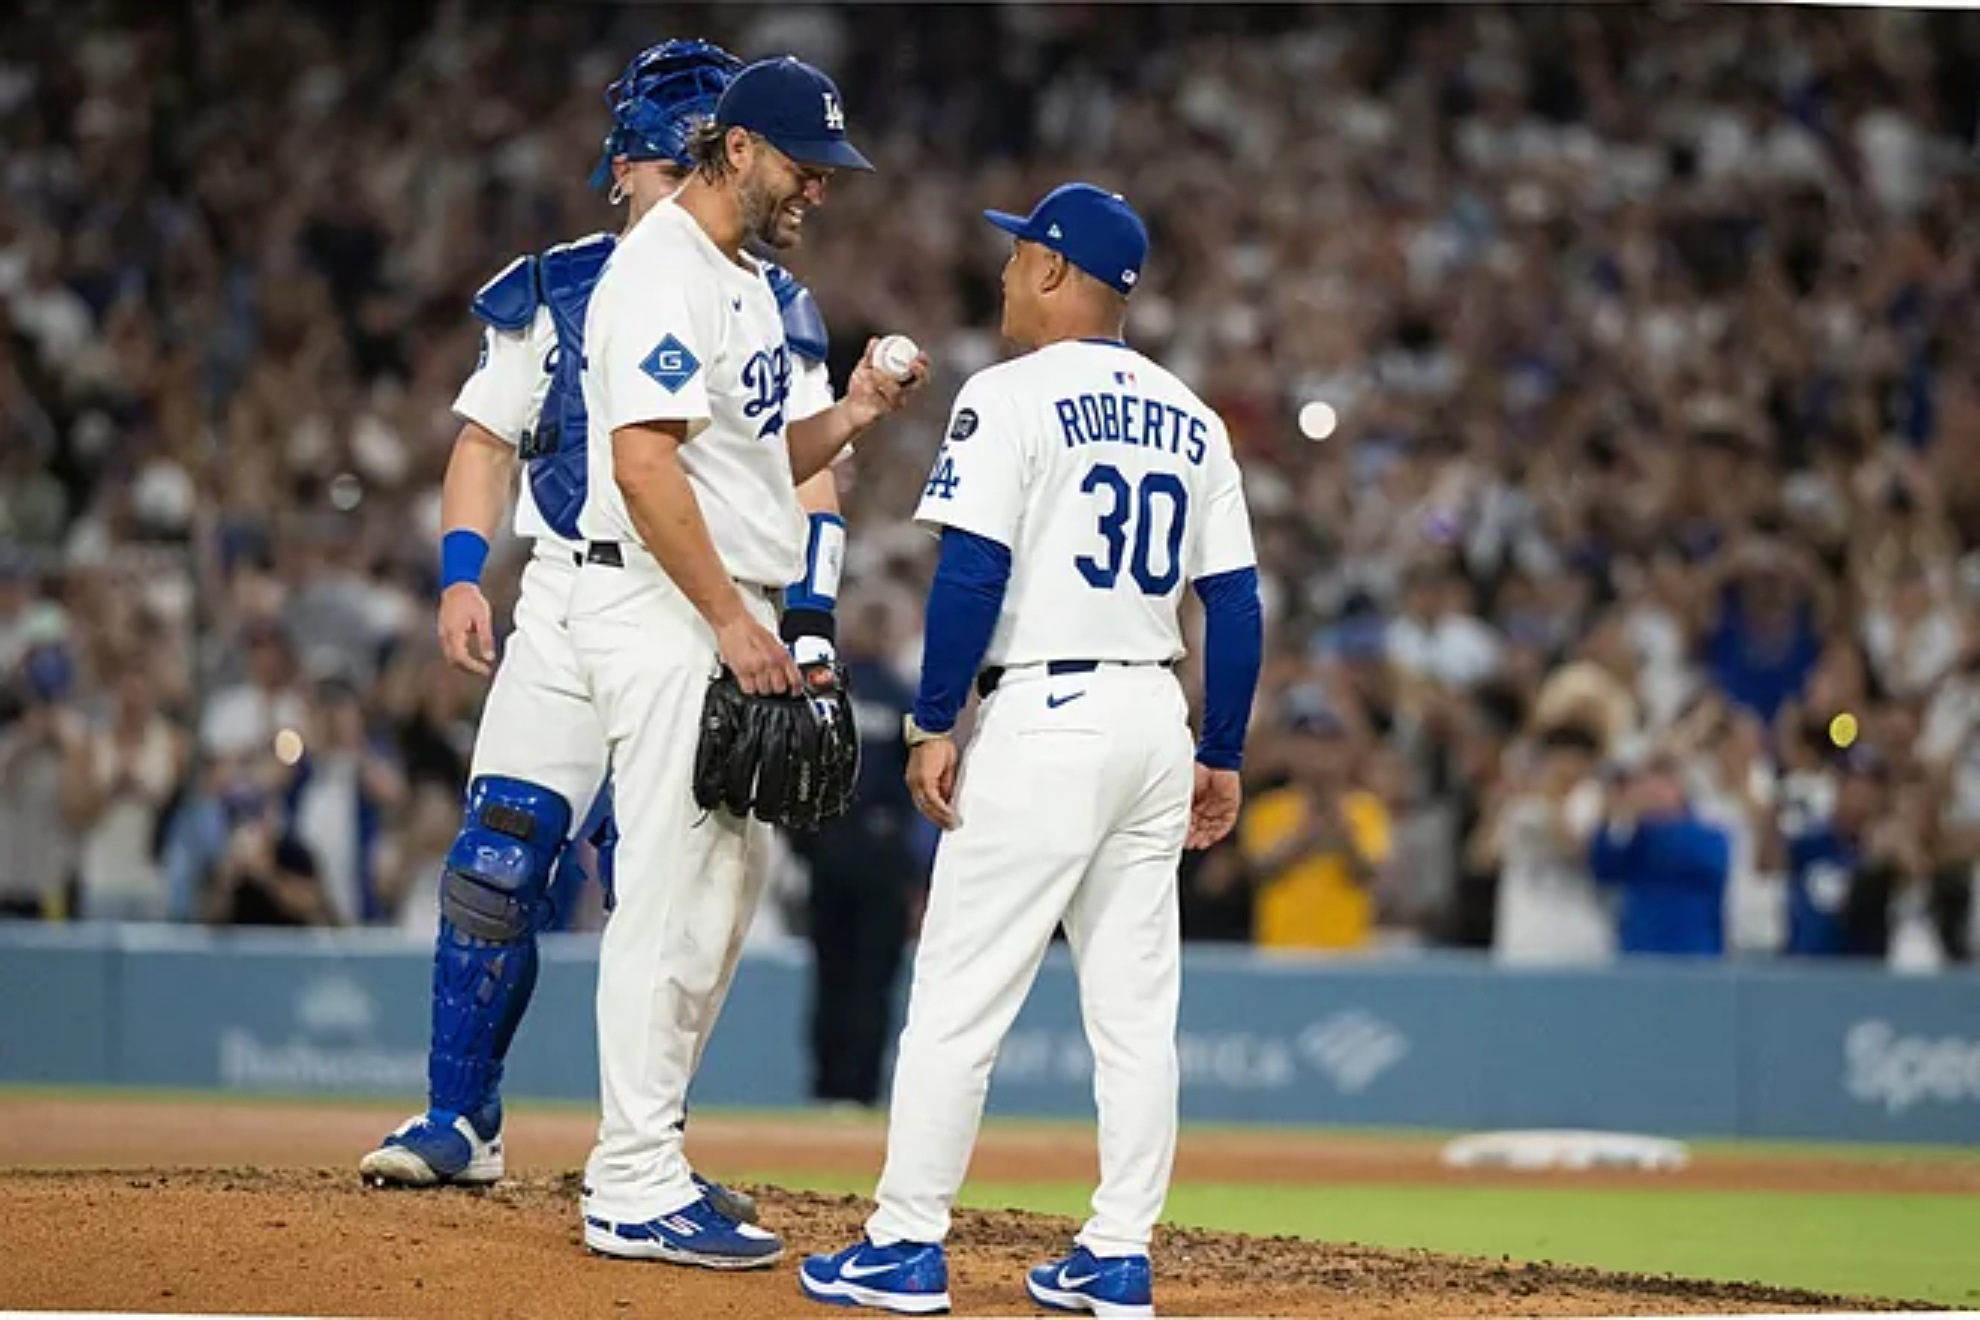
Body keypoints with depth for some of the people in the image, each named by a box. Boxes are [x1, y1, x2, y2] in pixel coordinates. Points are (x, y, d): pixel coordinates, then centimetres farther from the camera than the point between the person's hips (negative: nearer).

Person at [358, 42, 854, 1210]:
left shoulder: (772, 312, 6)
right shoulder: (555, 291, 6)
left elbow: (813, 478, 4)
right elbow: (489, 439, 10)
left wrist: (811, 621, -8)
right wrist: (463, 576, -3)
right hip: (569, 608, 0)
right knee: (496, 866, -8)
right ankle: (459, 1122, 3)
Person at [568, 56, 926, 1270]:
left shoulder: (748, 282, 18)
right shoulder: (665, 271, -13)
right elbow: (643, 461, -22)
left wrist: (849, 417, 6)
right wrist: (731, 619, -23)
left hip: (731, 616, 10)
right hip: (663, 614, -10)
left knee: (730, 888, 13)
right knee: (673, 896, -10)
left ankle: (641, 1161, 19)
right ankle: (638, 1193, -8)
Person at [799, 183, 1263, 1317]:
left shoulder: (1014, 397, -8)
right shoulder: (1193, 421, 12)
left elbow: (974, 572, -15)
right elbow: (1236, 602, 11)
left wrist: (934, 723, -10)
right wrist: (1222, 755, 15)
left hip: (1045, 719, -7)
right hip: (1156, 719, 7)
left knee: (962, 992, -2)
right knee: (1136, 1002, 8)